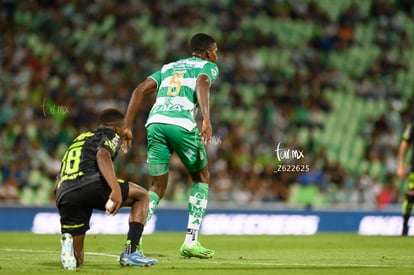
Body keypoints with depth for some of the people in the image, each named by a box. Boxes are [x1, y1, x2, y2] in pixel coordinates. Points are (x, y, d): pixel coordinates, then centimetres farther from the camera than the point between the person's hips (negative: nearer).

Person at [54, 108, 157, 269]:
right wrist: (116, 189, -23)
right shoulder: (111, 136, 17)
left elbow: (57, 186, 34)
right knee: (142, 196, 19)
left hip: (63, 197, 6)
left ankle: (67, 240, -22)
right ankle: (130, 252, 3)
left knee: (76, 263, 14)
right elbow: (102, 155, -9)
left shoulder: (78, 139, 37)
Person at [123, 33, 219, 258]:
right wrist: (206, 119, -22)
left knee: (157, 187, 13)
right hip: (182, 123, -4)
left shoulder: (169, 67, 32)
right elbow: (202, 83, -8)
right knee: (201, 178, 18)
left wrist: (127, 127, 18)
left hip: (155, 123, 4)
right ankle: (191, 242, 9)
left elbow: (140, 90, 20)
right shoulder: (208, 66, 17)